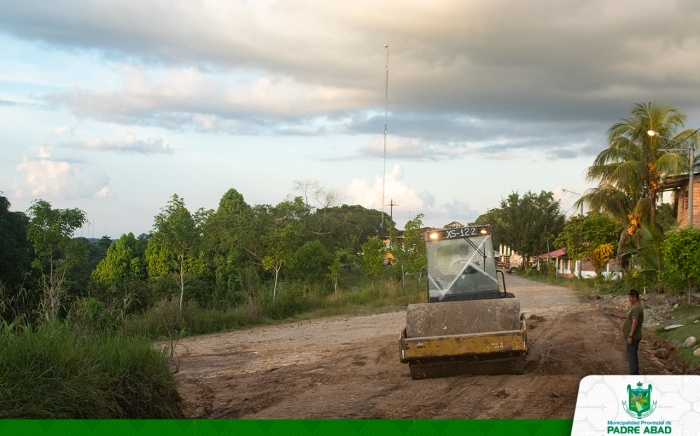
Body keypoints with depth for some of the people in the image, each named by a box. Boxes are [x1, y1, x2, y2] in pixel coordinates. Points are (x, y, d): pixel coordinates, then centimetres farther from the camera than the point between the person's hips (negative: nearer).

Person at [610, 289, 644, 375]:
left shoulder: (636, 308, -21)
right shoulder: (635, 307, 13)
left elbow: (635, 323, -25)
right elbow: (626, 316, 22)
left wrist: (630, 336, -25)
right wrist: (615, 315, 13)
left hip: (633, 337, -11)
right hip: (635, 336, 11)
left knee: (631, 355, -7)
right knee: (633, 355, 17)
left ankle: (634, 374, -7)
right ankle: (635, 373, 24)